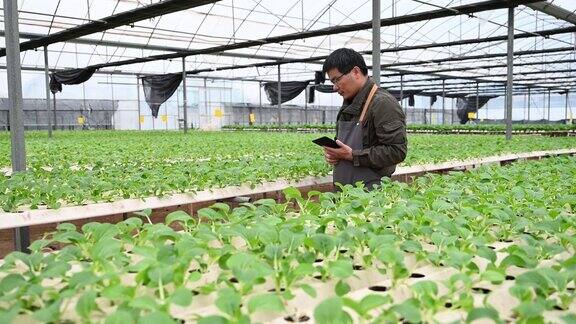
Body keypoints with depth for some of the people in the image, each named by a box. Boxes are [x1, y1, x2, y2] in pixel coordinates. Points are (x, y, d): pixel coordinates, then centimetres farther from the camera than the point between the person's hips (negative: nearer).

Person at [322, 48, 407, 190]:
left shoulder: (383, 103, -14)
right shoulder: (348, 104, 14)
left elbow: (397, 151, -21)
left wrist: (353, 155, -20)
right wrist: (331, 152, 5)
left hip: (370, 190, -8)